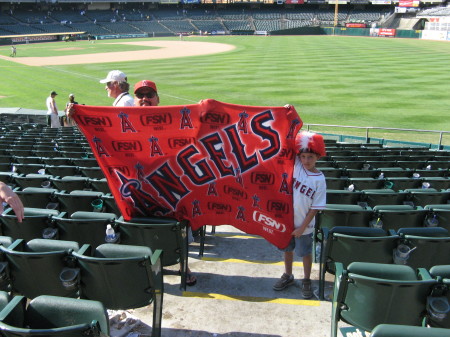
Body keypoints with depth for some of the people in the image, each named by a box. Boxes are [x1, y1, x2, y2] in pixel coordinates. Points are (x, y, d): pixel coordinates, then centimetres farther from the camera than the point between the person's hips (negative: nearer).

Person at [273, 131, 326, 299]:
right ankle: (288, 276, 41)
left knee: (305, 253, 14)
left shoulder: (319, 180, -14)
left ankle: (307, 281, 34)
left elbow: (315, 208, -12)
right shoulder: (295, 165, -7)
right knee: (287, 248, 20)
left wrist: (302, 227, -12)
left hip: (304, 224, -3)